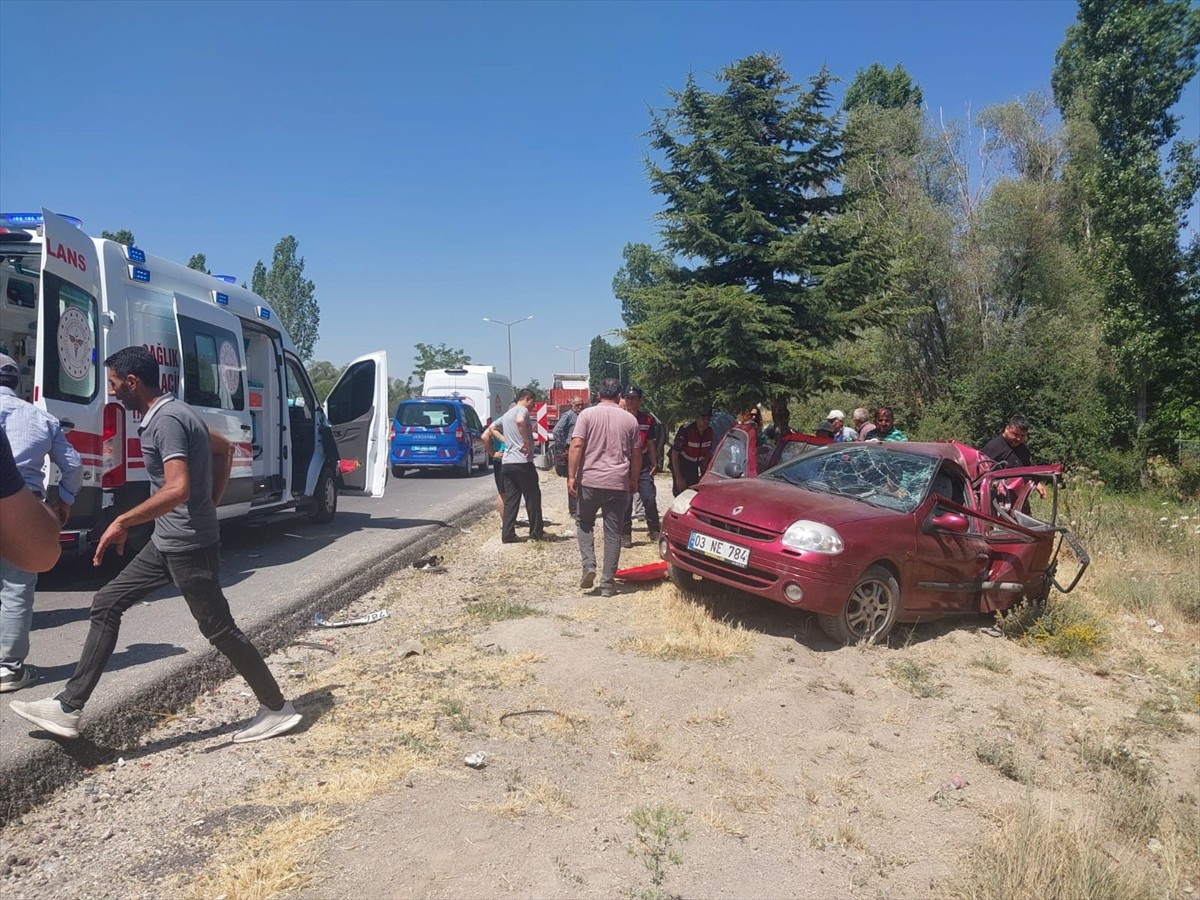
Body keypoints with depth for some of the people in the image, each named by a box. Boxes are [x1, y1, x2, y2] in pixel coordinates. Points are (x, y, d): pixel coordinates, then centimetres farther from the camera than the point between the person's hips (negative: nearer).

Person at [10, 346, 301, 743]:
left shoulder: (166, 420, -19)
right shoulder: (170, 414, 11)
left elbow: (177, 490, -30)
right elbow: (225, 449, 24)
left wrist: (122, 522, -21)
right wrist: (210, 504, 21)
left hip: (188, 546, -10)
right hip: (167, 543, 10)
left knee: (219, 630, 0)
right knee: (106, 605, 11)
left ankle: (277, 708, 13)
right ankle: (68, 708, 18)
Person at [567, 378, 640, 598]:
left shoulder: (588, 414, -1)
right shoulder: (629, 419, 6)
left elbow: (576, 445, -9)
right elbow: (636, 454, 10)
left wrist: (571, 476, -5)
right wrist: (634, 480, 21)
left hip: (590, 480, -1)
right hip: (618, 483, 1)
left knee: (585, 524, 18)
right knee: (613, 531, 7)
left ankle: (588, 565, -1)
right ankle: (608, 583, 8)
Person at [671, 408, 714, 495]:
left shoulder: (710, 432, -8)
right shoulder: (685, 431, -28)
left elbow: (707, 453, 8)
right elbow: (675, 454, -25)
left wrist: (703, 473, 5)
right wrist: (679, 478, -25)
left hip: (693, 464, 6)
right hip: (679, 462, -6)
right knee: (681, 490, -12)